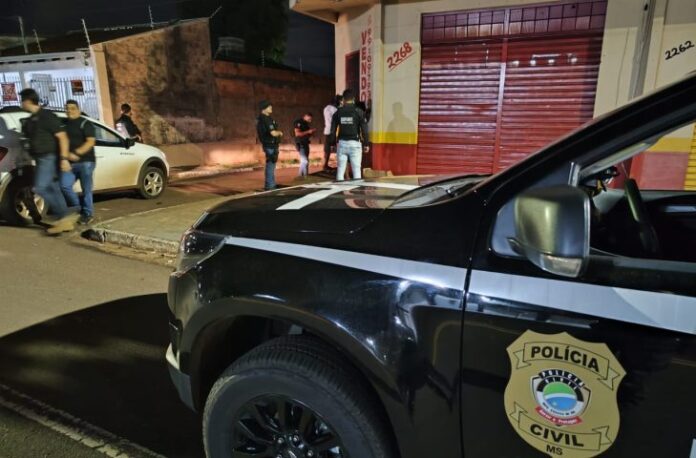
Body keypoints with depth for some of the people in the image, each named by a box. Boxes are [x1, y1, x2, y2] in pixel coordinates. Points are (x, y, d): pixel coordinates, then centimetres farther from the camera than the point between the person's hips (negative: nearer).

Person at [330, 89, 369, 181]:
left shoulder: (338, 112, 5)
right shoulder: (358, 112, -3)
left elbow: (333, 130, 7)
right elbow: (364, 129, -4)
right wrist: (366, 144, 3)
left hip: (341, 143, 3)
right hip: (354, 143, -3)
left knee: (340, 169, 7)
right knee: (356, 169, 0)